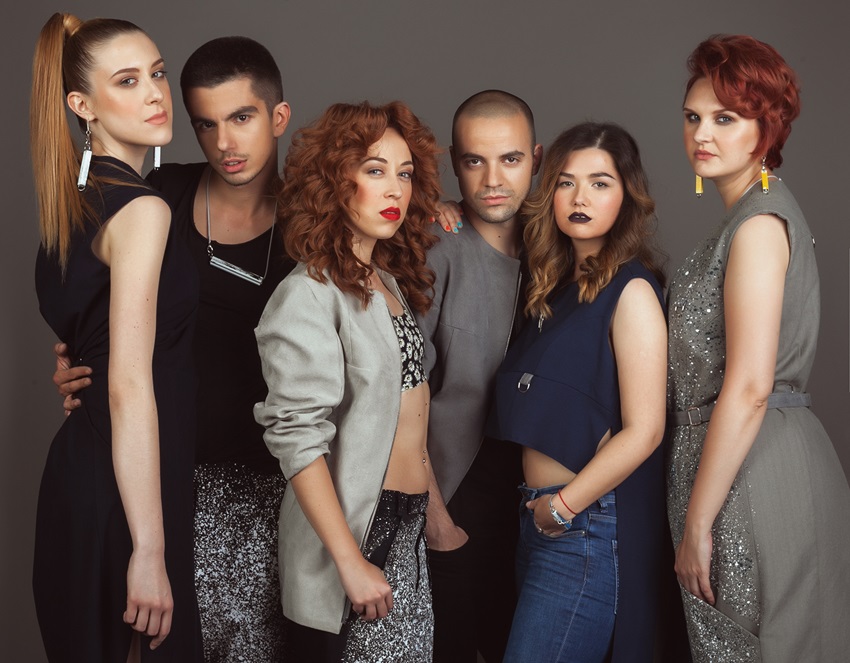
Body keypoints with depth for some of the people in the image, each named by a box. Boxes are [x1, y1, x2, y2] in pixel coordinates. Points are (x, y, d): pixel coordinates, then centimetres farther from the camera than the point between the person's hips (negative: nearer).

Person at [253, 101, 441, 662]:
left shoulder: (393, 279, 11)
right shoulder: (311, 293, -13)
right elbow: (297, 439, -19)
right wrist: (351, 562, -21)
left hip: (412, 531, 7)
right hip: (354, 529, -7)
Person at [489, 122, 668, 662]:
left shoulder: (631, 290, -11)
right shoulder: (557, 285, 11)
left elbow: (643, 431, -16)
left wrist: (563, 507, -11)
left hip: (590, 527, -7)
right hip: (542, 517, 7)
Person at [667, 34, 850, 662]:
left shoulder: (759, 224, -15)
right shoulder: (762, 211, 14)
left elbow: (749, 388, -21)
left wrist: (696, 525, -17)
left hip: (753, 469, -10)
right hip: (776, 451, 10)